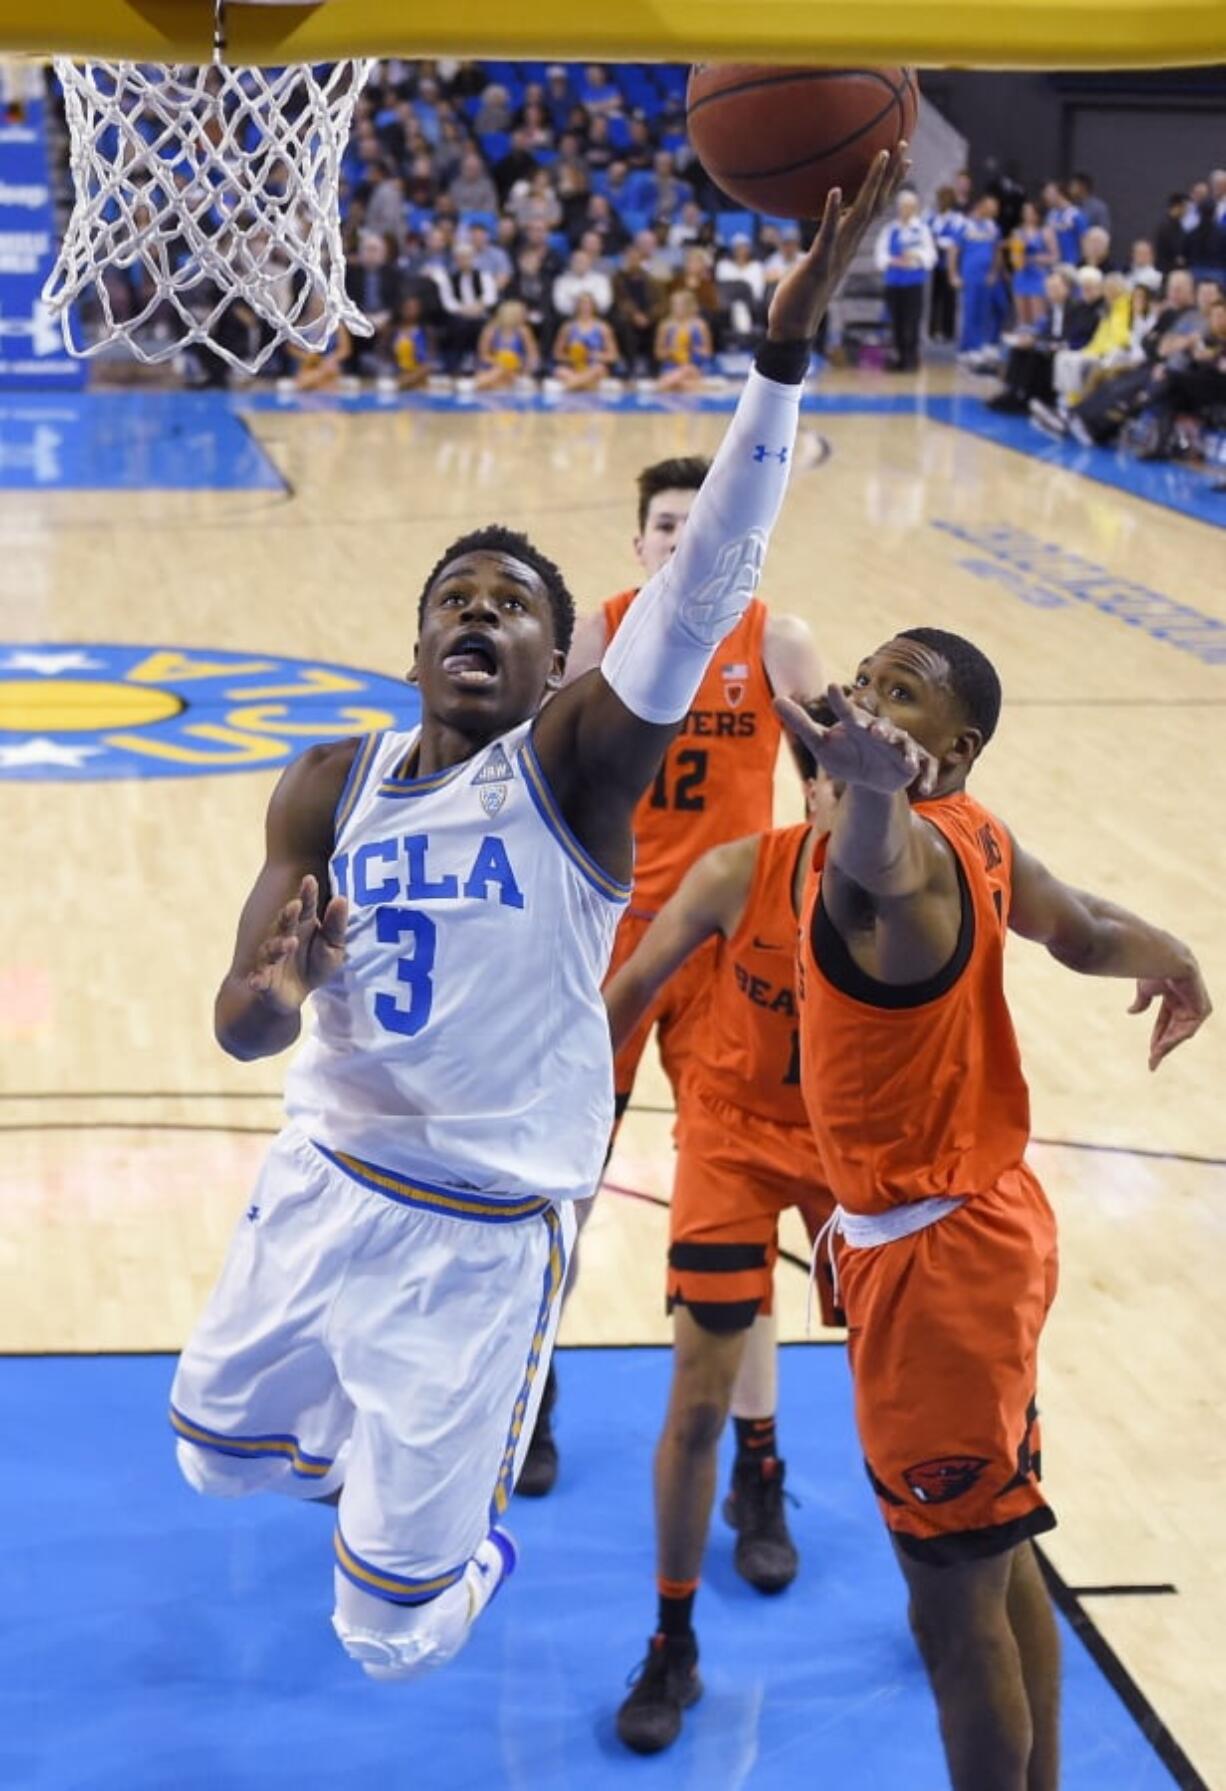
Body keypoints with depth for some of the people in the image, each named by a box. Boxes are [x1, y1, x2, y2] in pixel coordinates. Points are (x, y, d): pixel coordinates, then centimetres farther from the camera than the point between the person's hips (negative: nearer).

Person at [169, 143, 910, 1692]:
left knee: (389, 1634, 5)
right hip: (322, 1183, 5)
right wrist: (267, 995, -36)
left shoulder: (574, 766, -14)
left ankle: (465, 1552, 41)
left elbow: (703, 588, -31)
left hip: (481, 1233, -4)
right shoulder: (332, 788, -3)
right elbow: (238, 1026, -11)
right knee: (215, 1449, 27)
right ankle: (380, 1470, 57)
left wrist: (782, 356, -42)